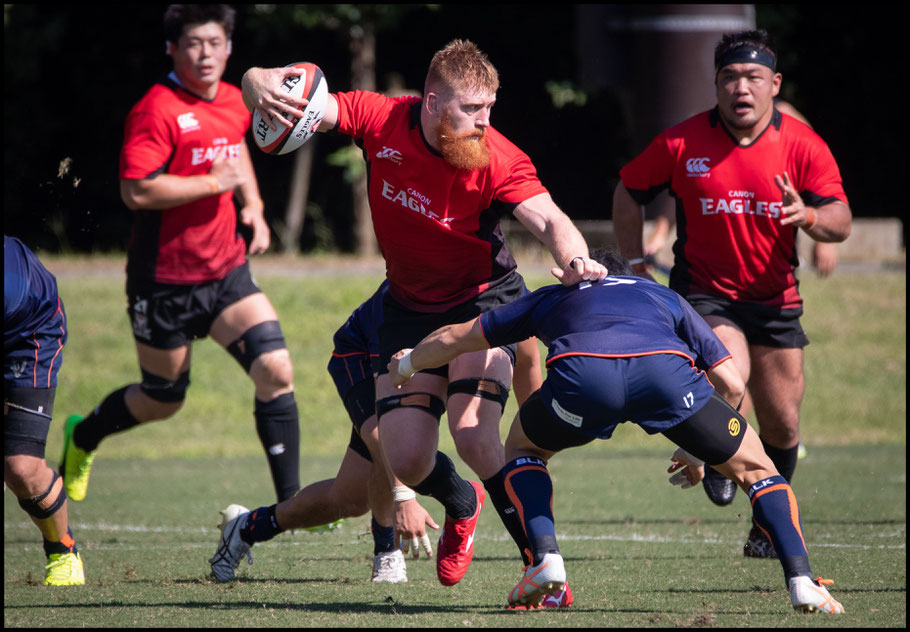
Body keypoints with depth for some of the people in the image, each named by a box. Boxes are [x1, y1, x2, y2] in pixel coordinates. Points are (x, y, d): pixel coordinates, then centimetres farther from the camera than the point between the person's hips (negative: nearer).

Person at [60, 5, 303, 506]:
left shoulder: (235, 103, 6)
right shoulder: (156, 110, -18)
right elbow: (136, 191, -27)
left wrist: (253, 206, 16)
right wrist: (214, 182, -23)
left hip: (226, 273, 6)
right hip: (164, 281, -6)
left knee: (275, 369, -12)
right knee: (162, 401, 10)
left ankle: (289, 502, -6)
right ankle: (82, 436, 41)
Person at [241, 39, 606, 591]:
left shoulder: (499, 160, -23)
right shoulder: (381, 121, -17)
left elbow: (549, 219, -34)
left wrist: (573, 260, -57)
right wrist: (262, 86, -40)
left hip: (485, 298, -3)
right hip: (410, 308, 3)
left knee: (474, 437, -24)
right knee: (406, 461, -3)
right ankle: (462, 504, 34)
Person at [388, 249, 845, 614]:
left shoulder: (554, 297, 42)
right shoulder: (666, 297, 42)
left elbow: (453, 338, 50)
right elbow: (732, 384, 33)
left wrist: (406, 364, 70)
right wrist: (698, 450, 49)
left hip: (580, 371, 0)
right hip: (665, 367, 0)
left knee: (523, 450, 32)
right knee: (753, 467, 19)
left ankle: (545, 562, 12)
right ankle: (801, 582, 0)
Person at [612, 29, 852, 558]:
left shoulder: (803, 146, -7)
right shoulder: (681, 144, -8)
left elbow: (841, 222, -12)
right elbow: (629, 192, 6)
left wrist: (809, 216, -34)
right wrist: (636, 267, 0)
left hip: (775, 297, 2)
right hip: (702, 291, -2)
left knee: (782, 425, 3)